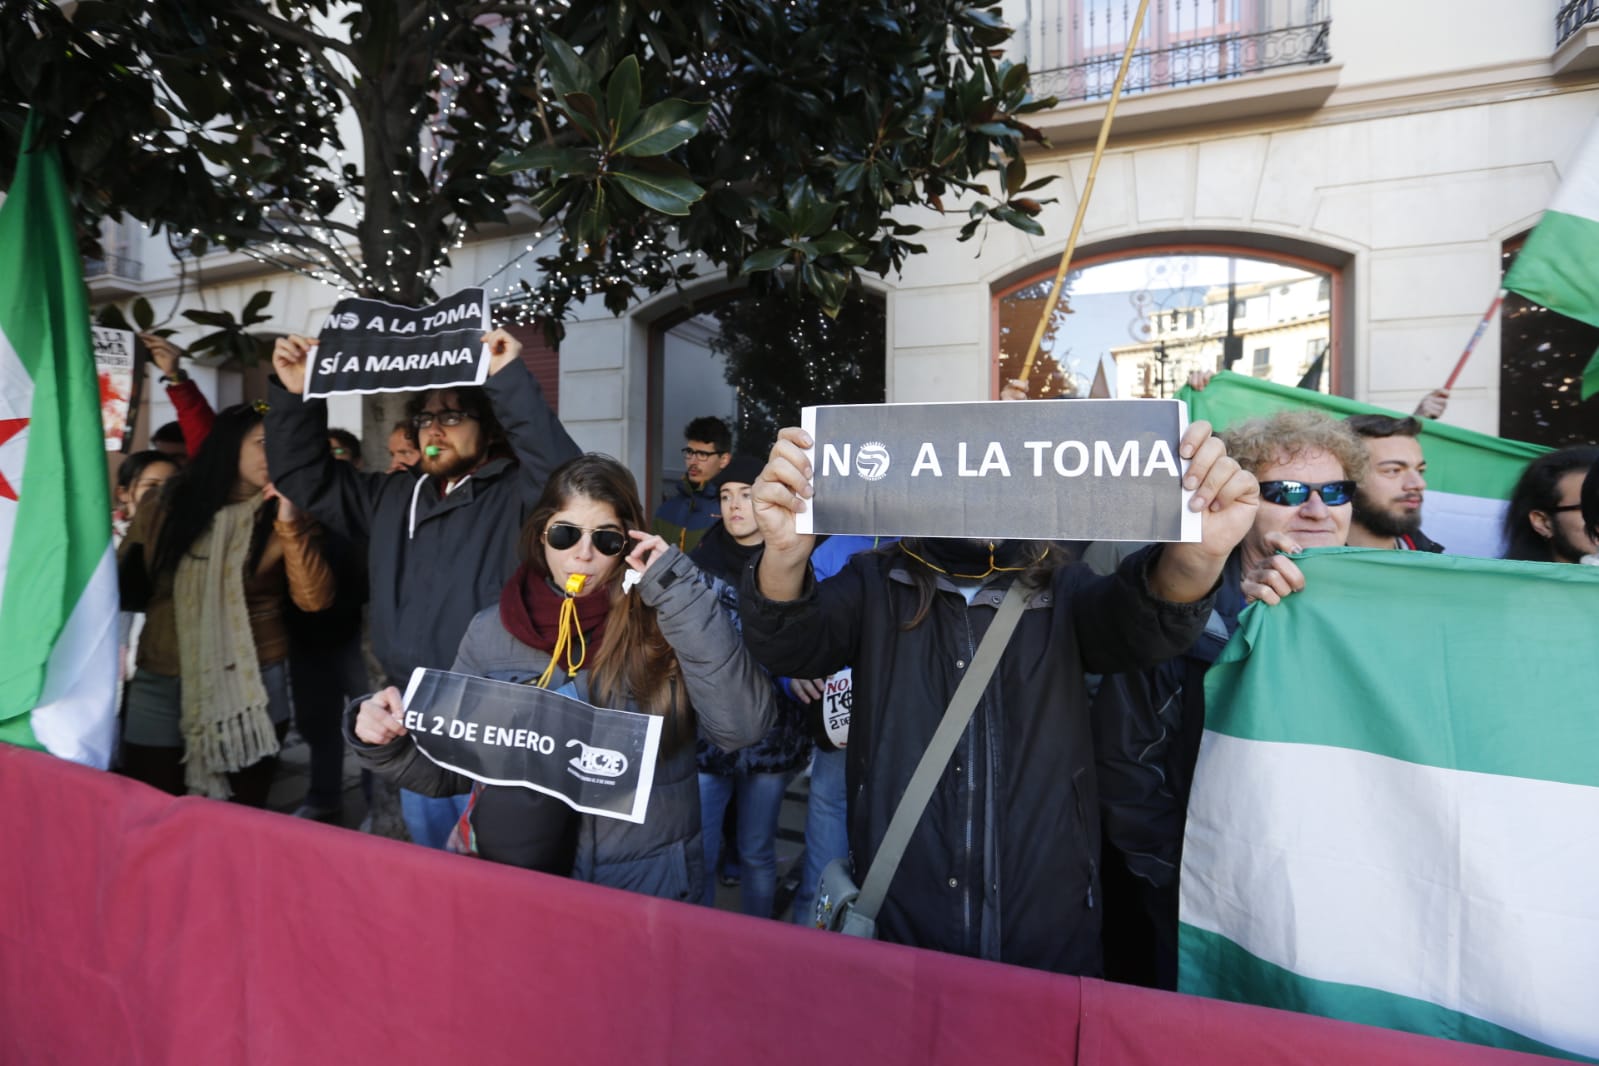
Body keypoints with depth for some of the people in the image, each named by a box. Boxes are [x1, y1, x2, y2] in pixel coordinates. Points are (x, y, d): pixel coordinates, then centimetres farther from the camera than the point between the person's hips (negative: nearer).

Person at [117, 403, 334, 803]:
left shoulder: (283, 521, -3)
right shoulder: (164, 510, 4)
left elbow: (314, 600, -16)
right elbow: (123, 587, 12)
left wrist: (290, 527, -21)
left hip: (251, 688, -2)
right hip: (160, 686, 2)